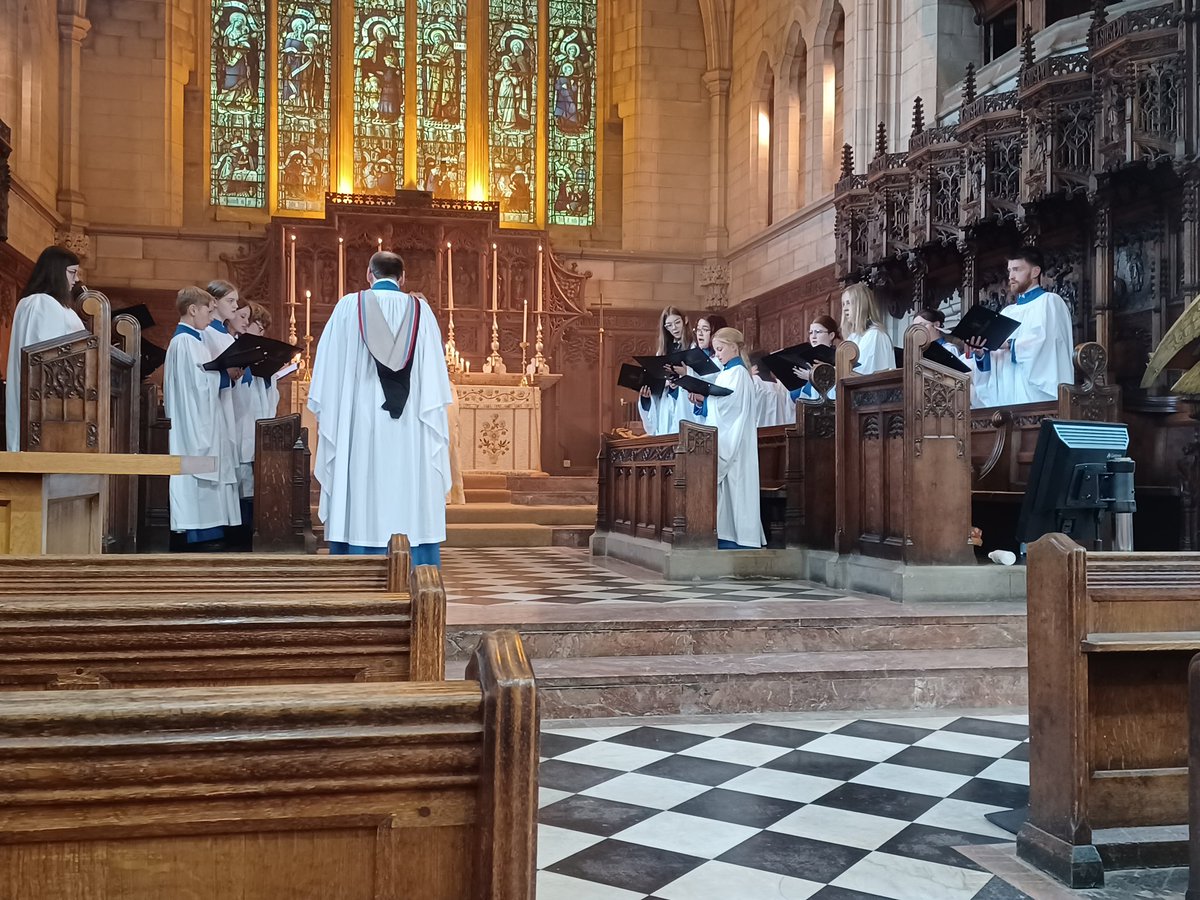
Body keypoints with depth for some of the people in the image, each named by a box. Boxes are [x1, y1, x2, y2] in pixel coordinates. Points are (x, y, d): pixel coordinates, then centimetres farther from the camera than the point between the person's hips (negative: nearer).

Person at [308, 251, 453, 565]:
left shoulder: (349, 306, 2)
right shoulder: (420, 309, 5)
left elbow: (330, 367, 1)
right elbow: (434, 372, 5)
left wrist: (322, 414, 9)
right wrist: (441, 421, 11)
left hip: (360, 421, -1)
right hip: (409, 428, 1)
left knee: (363, 503, 1)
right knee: (411, 501, 5)